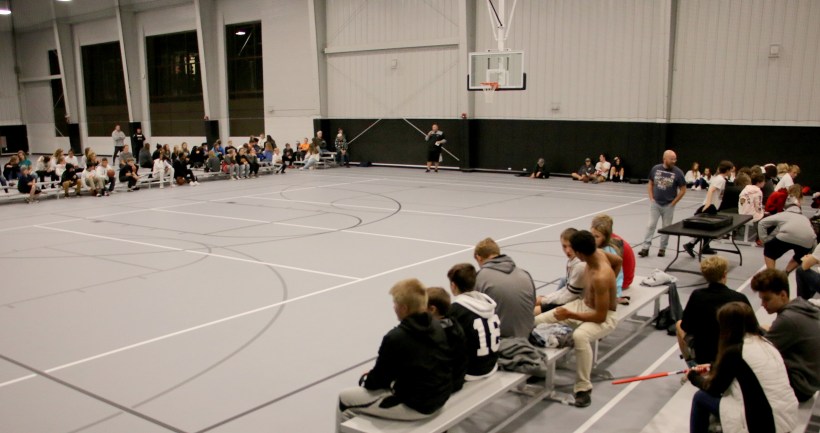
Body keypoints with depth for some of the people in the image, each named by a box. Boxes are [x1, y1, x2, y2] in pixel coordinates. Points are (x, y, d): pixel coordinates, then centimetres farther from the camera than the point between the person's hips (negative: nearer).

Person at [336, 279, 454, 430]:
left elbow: (377, 381, -11)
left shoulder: (395, 338, -24)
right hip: (440, 397, 8)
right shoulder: (437, 326, -2)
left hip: (413, 406, -8)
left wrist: (365, 379, 12)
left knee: (345, 399, 10)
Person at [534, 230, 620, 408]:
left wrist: (569, 315, -26)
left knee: (580, 336, -42)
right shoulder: (598, 253, -9)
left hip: (604, 316, -8)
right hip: (583, 305, 9)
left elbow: (600, 316, -29)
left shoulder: (600, 278, -33)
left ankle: (583, 388, -26)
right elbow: (618, 262, 13)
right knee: (537, 322, -9)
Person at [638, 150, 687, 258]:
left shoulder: (677, 172, -9)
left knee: (666, 227, 9)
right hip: (655, 203, 1)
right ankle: (645, 248, 5)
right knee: (651, 225, 1)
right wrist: (651, 198, 2)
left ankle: (662, 248, 21)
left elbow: (683, 190, -2)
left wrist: (673, 203, -4)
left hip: (669, 205, -1)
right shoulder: (655, 169, -4)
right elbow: (650, 184, 10)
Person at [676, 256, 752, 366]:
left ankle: (692, 365, 25)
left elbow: (685, 329, -6)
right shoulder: (740, 298, -15)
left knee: (679, 324, 26)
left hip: (702, 355, 0)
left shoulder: (697, 296, -15)